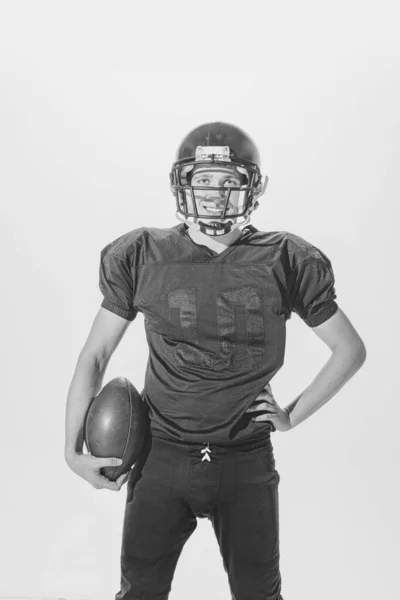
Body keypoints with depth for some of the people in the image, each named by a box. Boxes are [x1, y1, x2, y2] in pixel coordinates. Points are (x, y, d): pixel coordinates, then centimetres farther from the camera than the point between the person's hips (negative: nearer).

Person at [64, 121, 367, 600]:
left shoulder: (282, 263, -5)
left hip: (246, 461, 0)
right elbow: (94, 356, 3)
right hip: (161, 455, 1)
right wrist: (73, 449, -1)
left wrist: (293, 416, 1)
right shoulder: (142, 257, -4)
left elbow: (351, 350, 4)